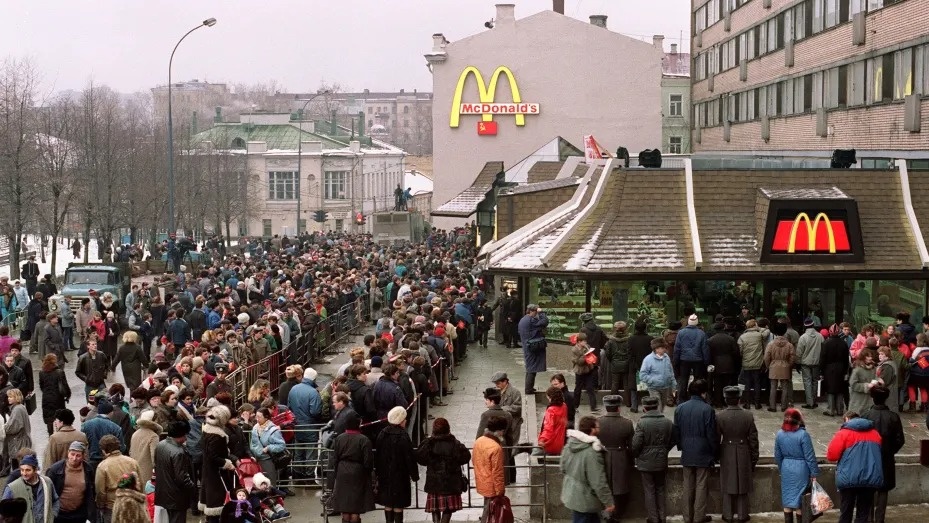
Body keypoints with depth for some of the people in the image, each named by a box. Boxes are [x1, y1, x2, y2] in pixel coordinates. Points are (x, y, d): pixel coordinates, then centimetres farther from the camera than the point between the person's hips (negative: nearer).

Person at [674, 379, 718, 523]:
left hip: (687, 454, 4)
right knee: (701, 486, 4)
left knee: (688, 486, 12)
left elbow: (676, 431, 7)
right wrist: (715, 452, 0)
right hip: (703, 454, -4)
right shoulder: (707, 410, -14)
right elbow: (712, 434, -12)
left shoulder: (680, 408, 0)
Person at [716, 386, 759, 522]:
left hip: (726, 454, 0)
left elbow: (716, 439, -6)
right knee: (742, 484, 11)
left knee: (728, 485, 11)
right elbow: (753, 439, -4)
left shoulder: (720, 417, -12)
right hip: (744, 454, 0)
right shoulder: (748, 416, -10)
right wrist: (754, 458, 7)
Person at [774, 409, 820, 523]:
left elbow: (778, 456, 9)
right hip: (801, 470, -5)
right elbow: (810, 456, -13)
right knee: (799, 499, 2)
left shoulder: (780, 434, 1)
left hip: (786, 470, 5)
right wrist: (814, 473, -6)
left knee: (787, 499, 11)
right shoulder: (803, 434, -15)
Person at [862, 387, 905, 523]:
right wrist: (891, 451, 13)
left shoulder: (866, 416, -15)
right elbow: (900, 440, -4)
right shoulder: (893, 417, -9)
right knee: (883, 491, 11)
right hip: (886, 460, 1)